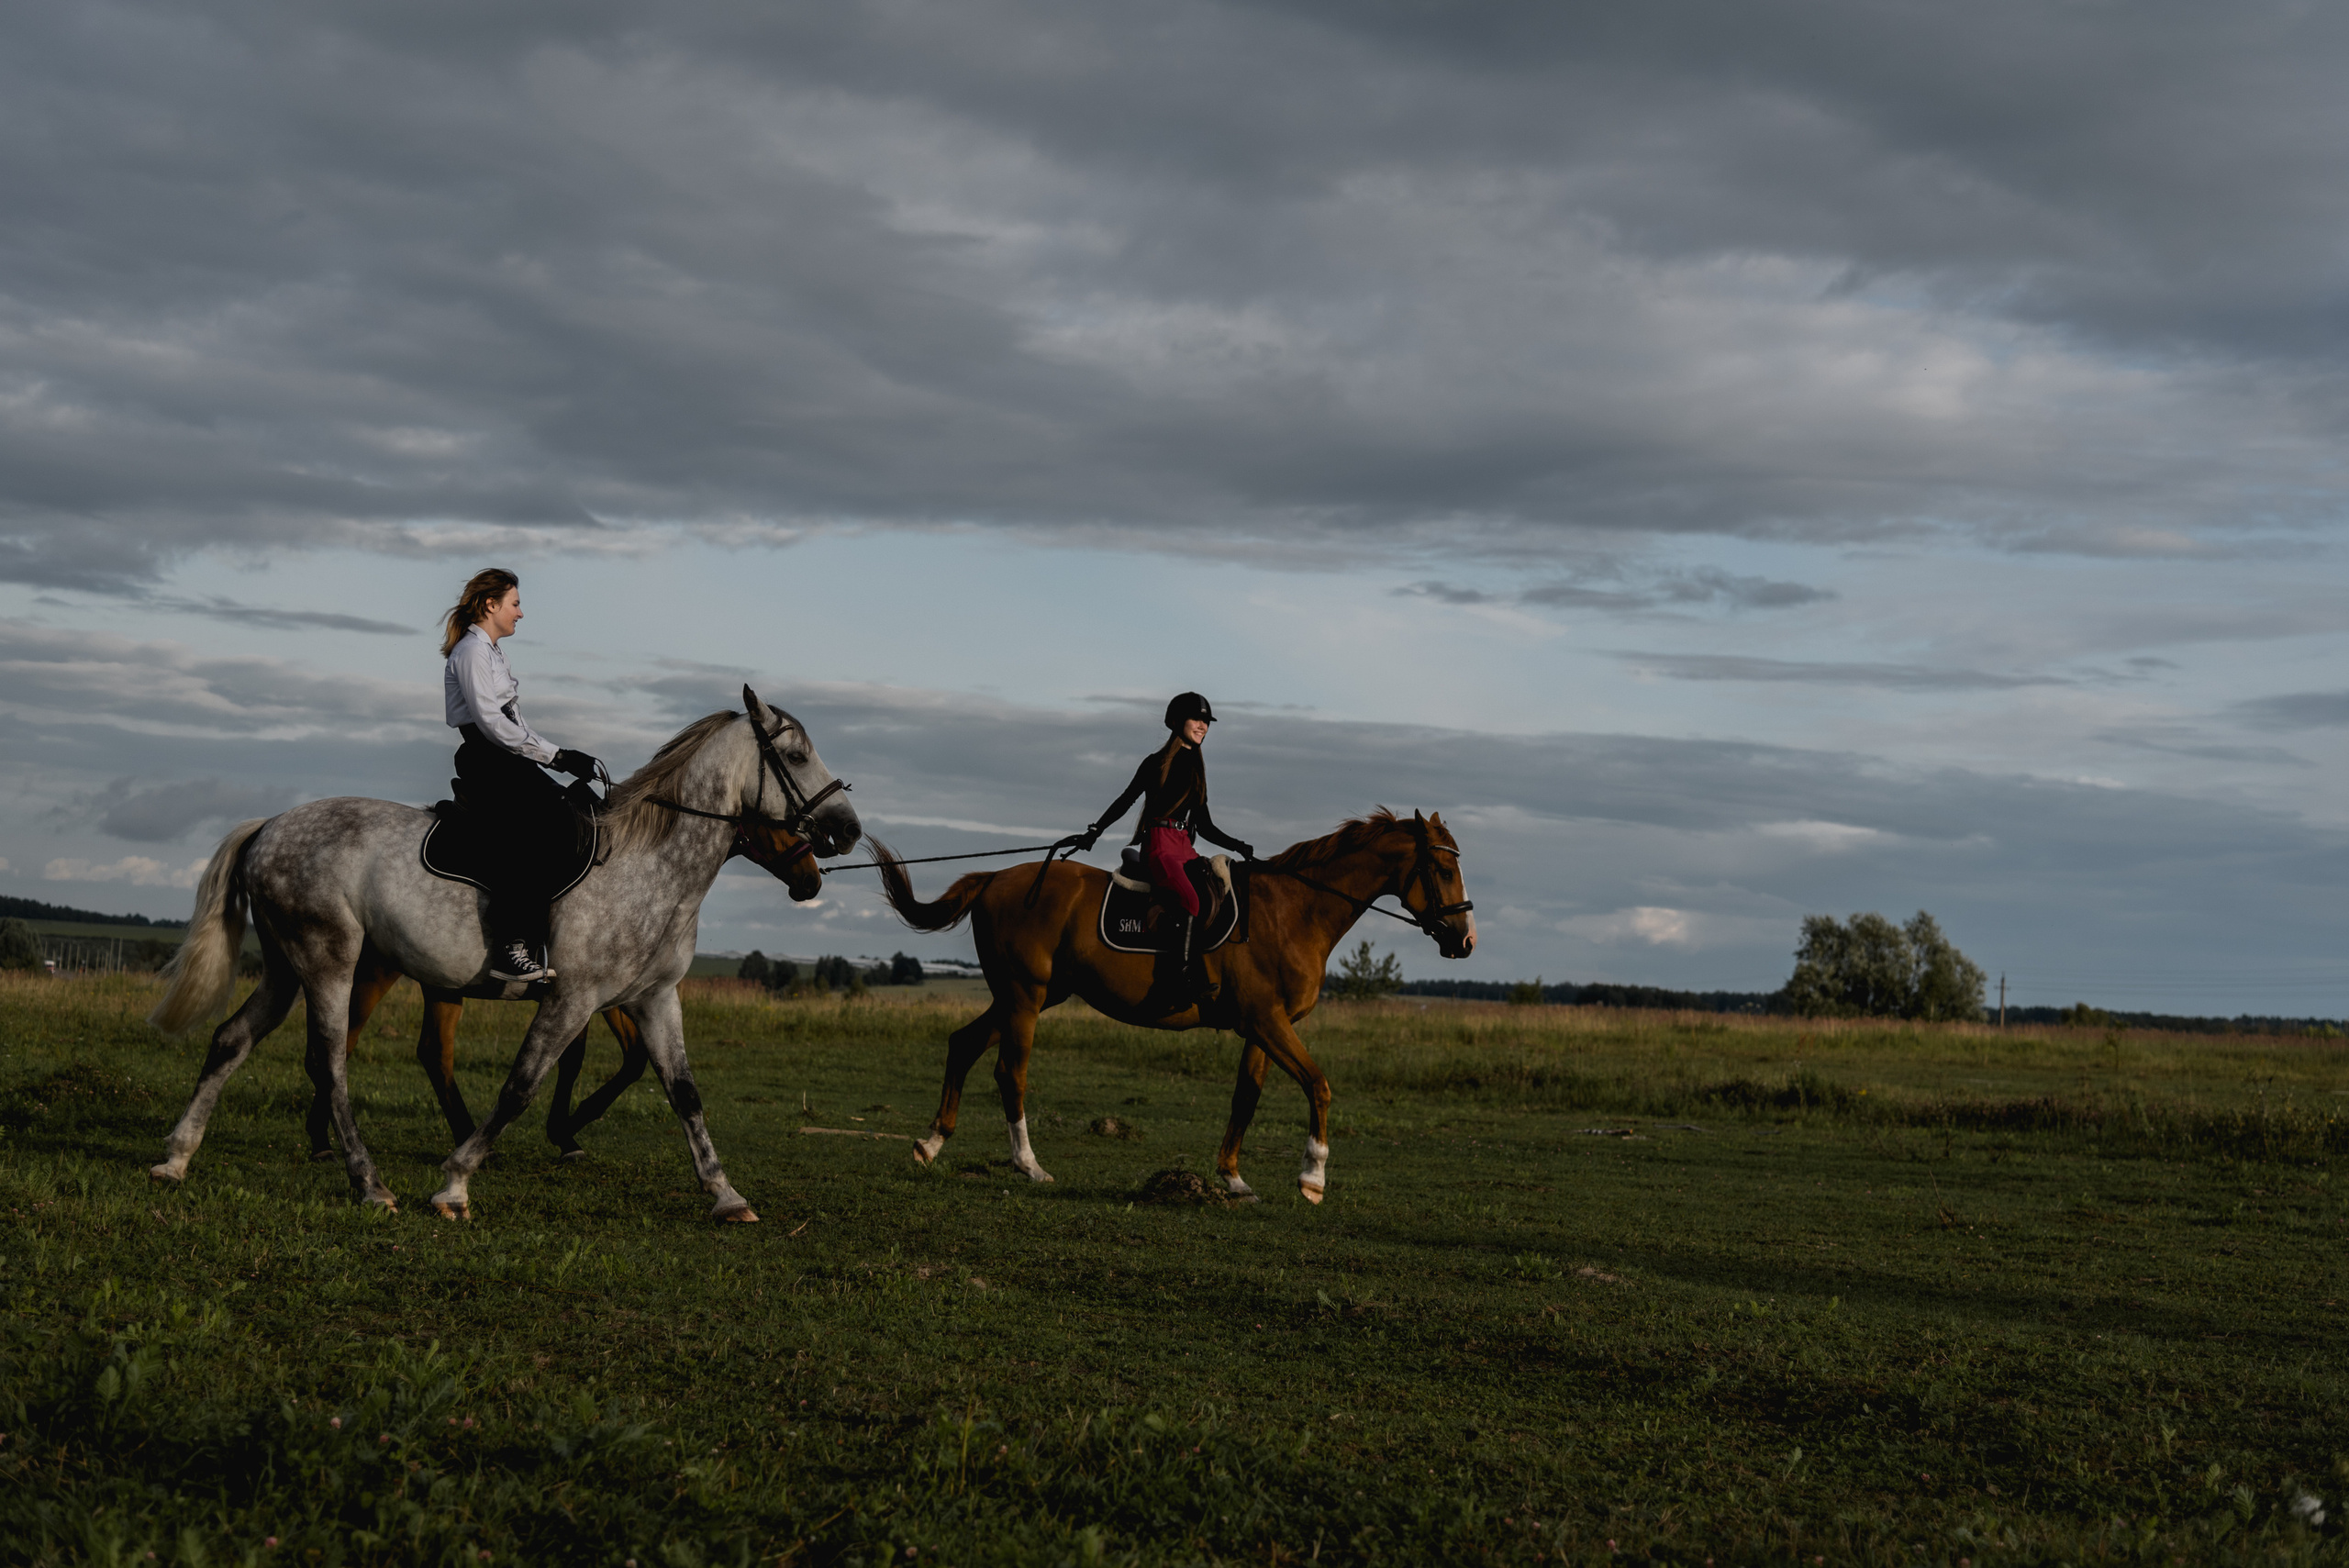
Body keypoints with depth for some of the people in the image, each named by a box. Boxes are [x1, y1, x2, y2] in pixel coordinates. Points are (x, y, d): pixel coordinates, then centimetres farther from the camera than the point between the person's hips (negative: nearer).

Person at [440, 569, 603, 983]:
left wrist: (562, 757, 11)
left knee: (578, 819, -2)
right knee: (544, 835, -25)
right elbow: (491, 723, -17)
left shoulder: (491, 652, 23)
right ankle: (509, 950, -29)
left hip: (507, 762, 10)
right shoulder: (471, 651, -8)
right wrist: (556, 756, -16)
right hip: (486, 764, -10)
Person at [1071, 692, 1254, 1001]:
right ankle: (1190, 975, -33)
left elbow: (1204, 827, 23)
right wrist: (1095, 831, 5)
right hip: (1158, 846, -7)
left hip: (1185, 849, 7)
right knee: (1190, 900, -29)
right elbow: (1126, 800, 10)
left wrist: (1237, 846, 13)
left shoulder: (1196, 769, 21)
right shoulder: (1158, 763, 5)